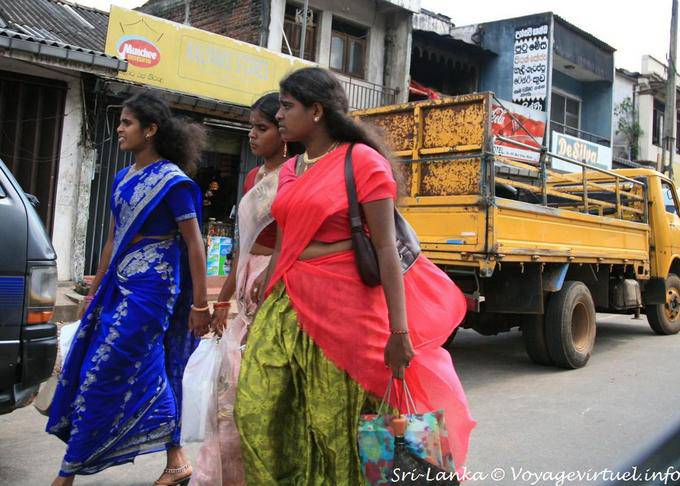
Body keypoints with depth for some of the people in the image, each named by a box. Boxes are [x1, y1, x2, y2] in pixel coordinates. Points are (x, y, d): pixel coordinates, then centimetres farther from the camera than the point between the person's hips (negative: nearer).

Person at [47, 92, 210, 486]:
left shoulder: (172, 180, -9)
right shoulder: (123, 178, 13)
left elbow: (195, 244, -11)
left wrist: (199, 304, -13)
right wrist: (96, 291, 21)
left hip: (151, 283, -8)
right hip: (120, 283, 8)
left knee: (102, 372, -6)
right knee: (148, 371, 11)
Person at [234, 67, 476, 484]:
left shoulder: (361, 160, -7)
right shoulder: (289, 171, 14)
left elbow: (386, 248, -12)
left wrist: (399, 330, -16)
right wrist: (262, 310, 20)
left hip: (341, 308, -7)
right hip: (287, 307, 7)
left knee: (336, 426, 1)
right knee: (255, 412, 4)